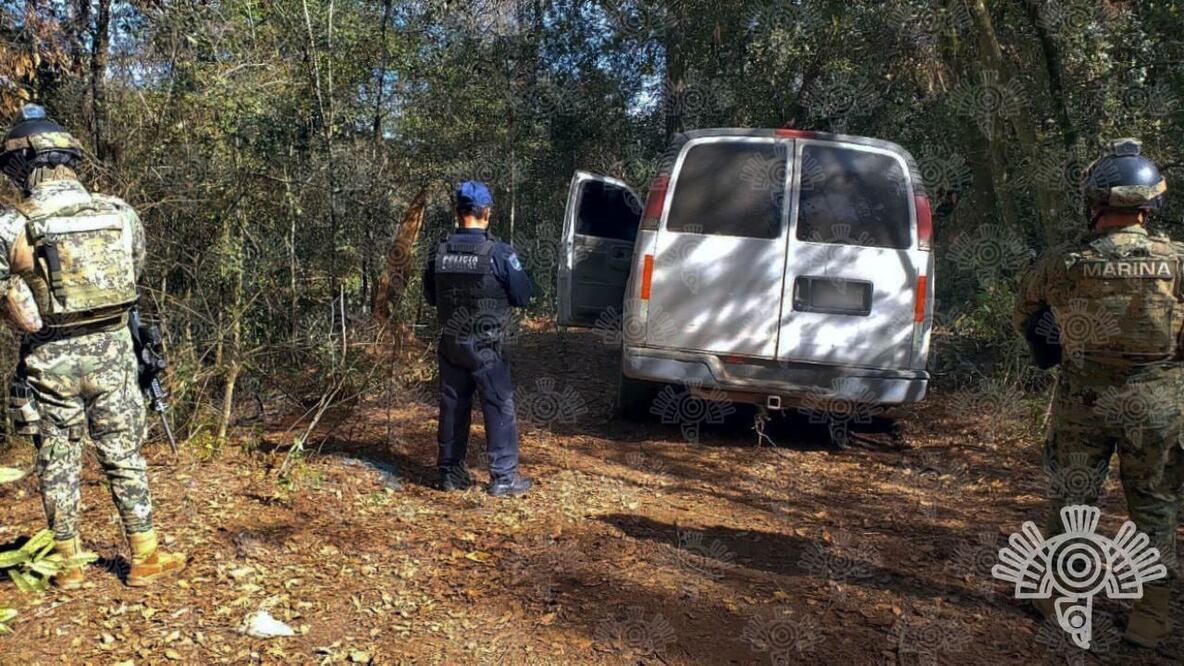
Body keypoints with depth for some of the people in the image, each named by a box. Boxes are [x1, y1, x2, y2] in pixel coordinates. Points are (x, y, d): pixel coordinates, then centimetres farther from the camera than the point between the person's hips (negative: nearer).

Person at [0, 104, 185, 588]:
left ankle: (71, 565, 23)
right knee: (124, 457, 12)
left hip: (50, 361, -2)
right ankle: (145, 558, 17)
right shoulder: (120, 213, -3)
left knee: (58, 463, 13)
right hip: (110, 351, 2)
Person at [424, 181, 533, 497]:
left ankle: (451, 472, 21)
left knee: (452, 406, 13)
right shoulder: (498, 252, -15)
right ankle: (504, 477, 5)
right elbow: (523, 296, -7)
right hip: (485, 346, -5)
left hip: (450, 343, 5)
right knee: (500, 407, 3)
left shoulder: (439, 252, 0)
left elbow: (430, 296, 11)